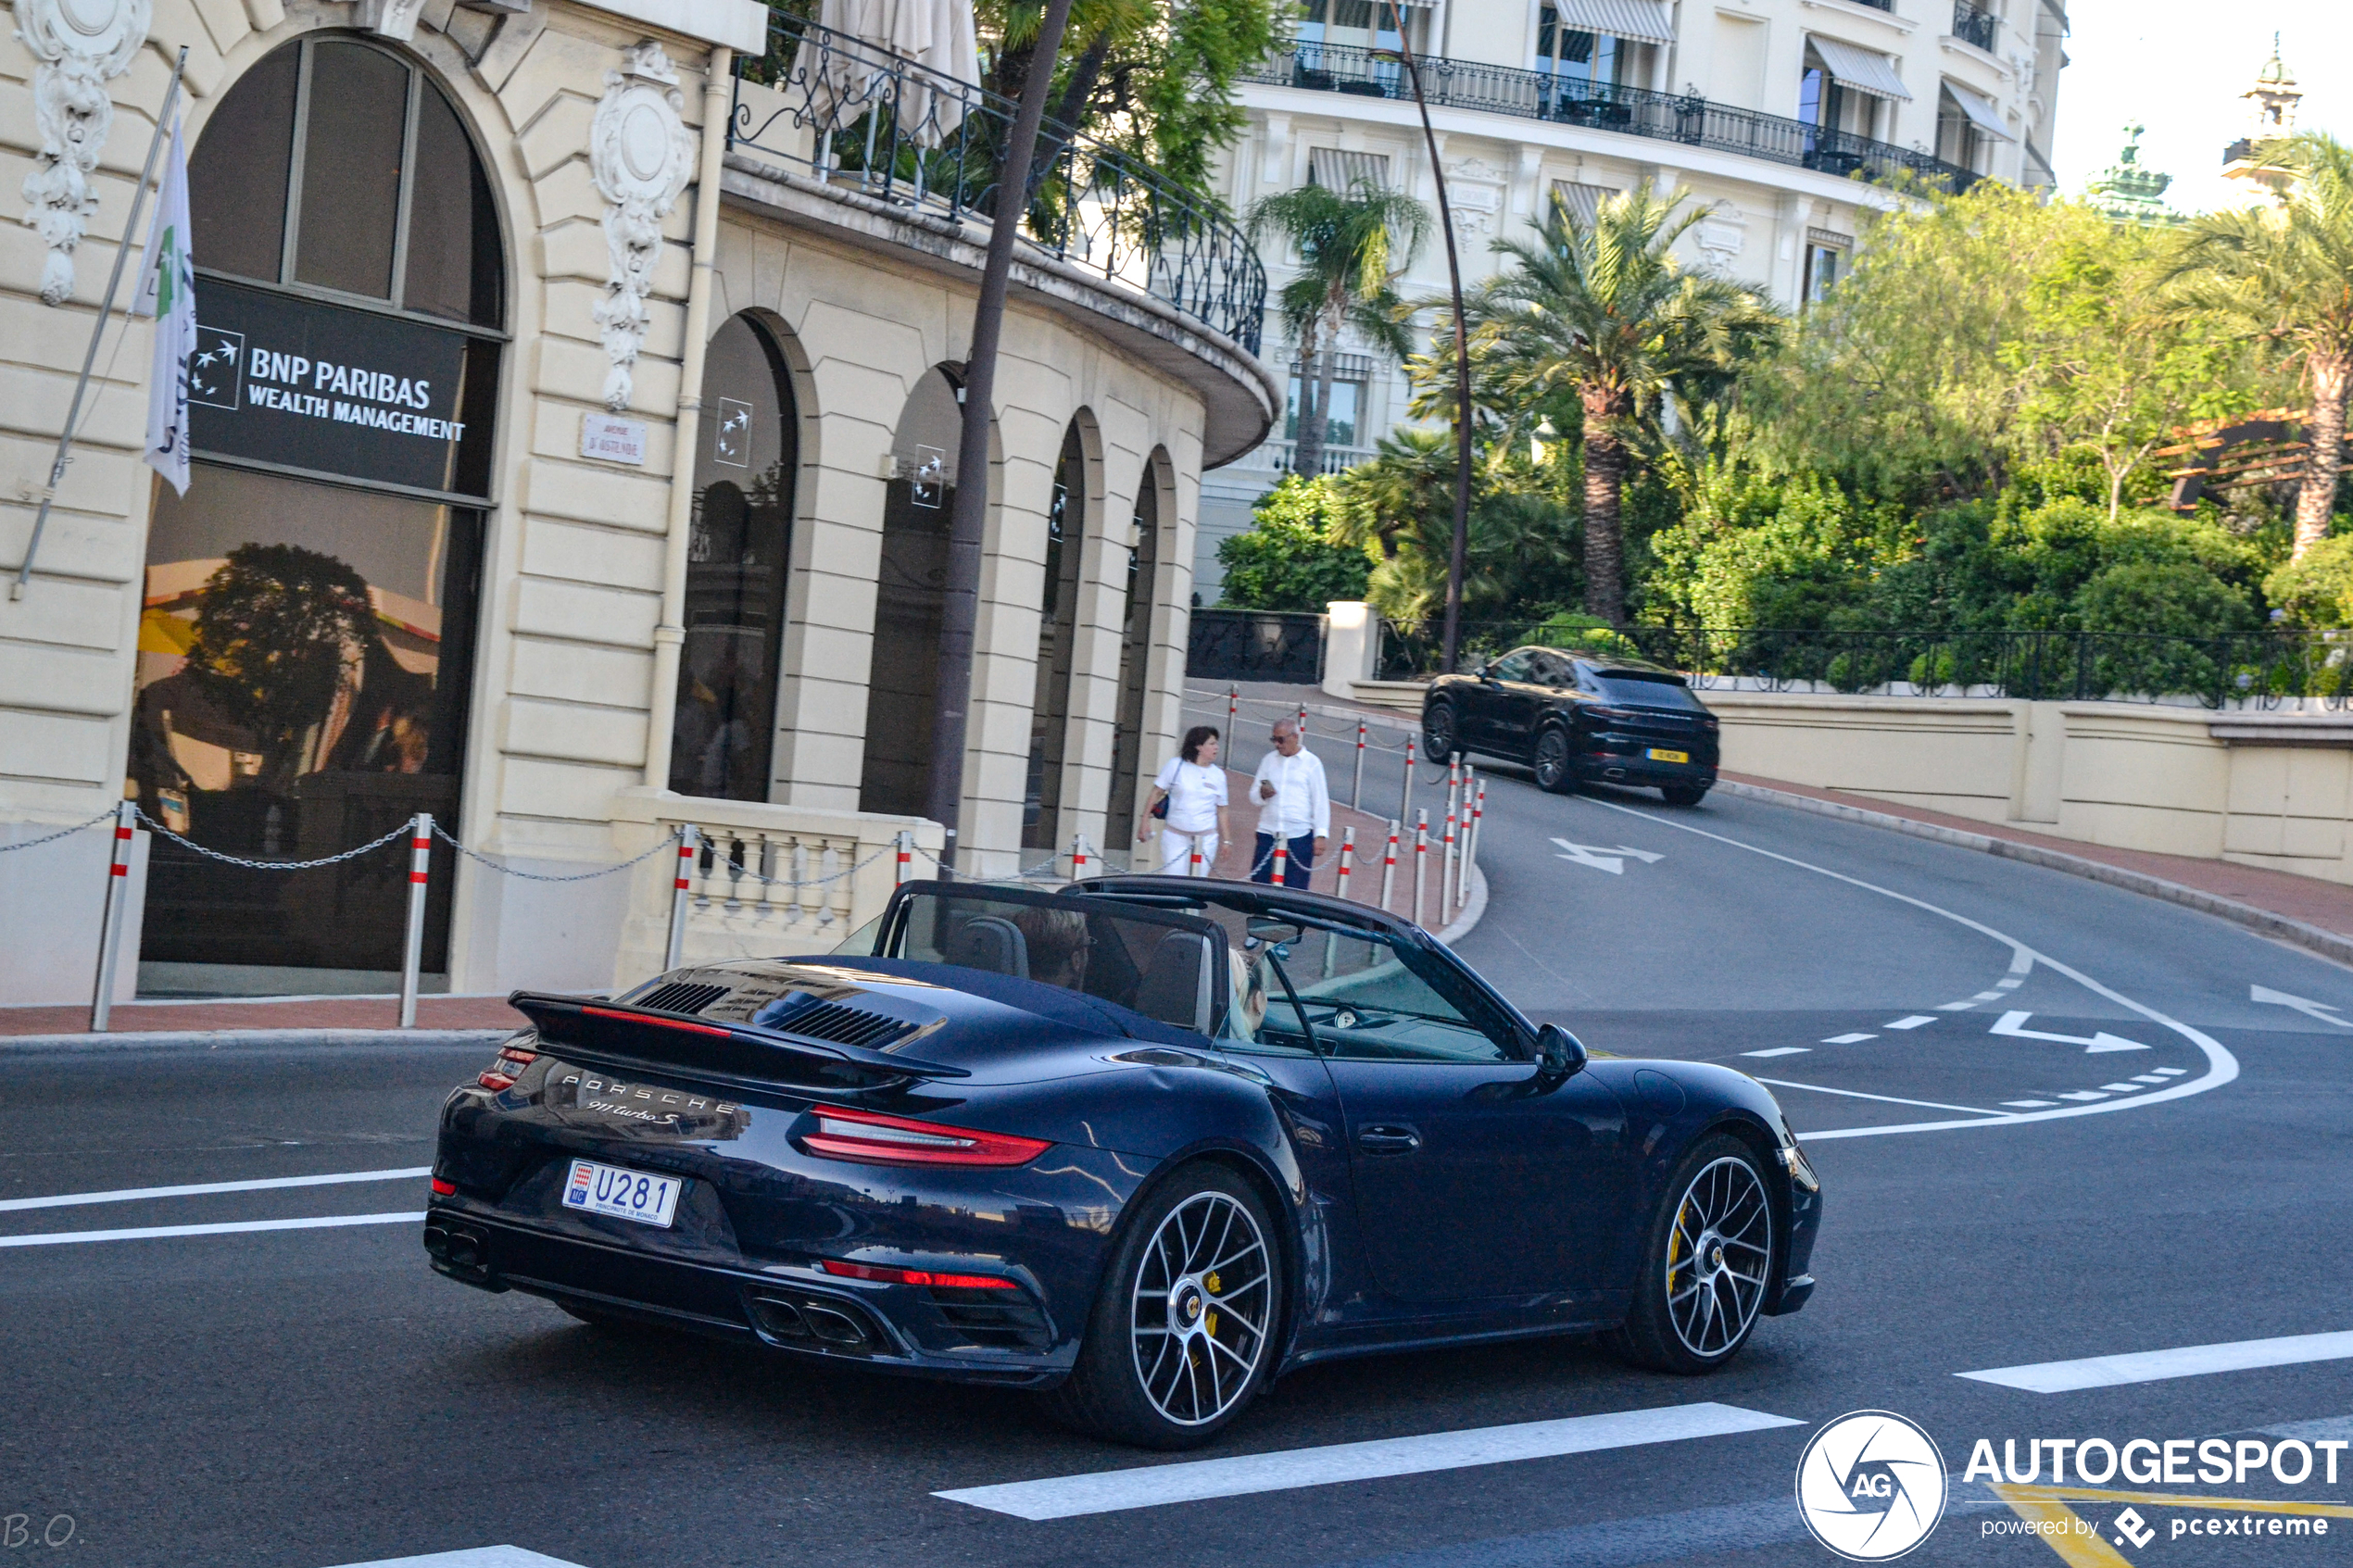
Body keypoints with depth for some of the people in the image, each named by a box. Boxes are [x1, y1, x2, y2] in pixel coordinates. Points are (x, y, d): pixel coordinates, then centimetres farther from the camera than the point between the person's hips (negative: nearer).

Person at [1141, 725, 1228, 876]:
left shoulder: (1218, 775, 7)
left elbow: (1221, 810, 12)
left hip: (1206, 839, 2)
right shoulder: (1176, 765, 0)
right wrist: (1145, 822, -3)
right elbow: (1156, 793, 3)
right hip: (1175, 836, -2)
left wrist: (1225, 840, 11)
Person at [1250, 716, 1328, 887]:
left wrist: (1321, 835, -6)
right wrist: (1262, 794, -11)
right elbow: (1253, 794, 14)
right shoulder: (1270, 759, 11)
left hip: (1299, 836, -3)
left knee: (1295, 890, 0)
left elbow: (1320, 801, 1)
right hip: (1268, 834, 3)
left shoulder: (1311, 762, 1)